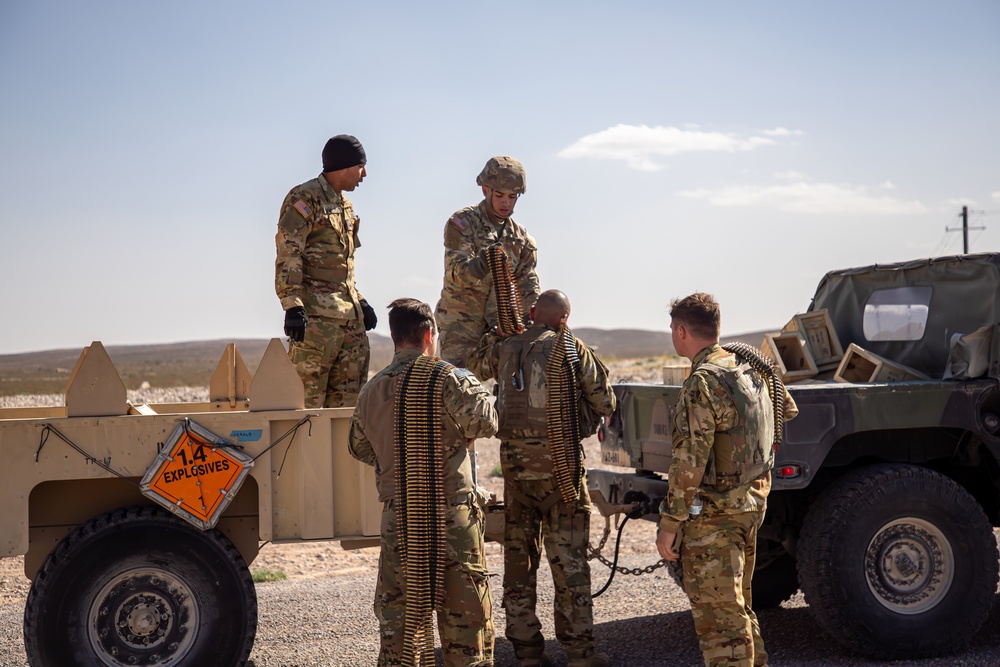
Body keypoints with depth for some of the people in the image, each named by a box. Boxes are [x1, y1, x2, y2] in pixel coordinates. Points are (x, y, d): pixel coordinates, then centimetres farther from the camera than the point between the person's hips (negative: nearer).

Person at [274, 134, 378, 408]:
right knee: (307, 394, -8)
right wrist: (292, 306, -22)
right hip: (315, 313, -9)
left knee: (350, 393, 8)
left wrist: (360, 302, 22)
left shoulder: (345, 204, 21)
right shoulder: (304, 199, -6)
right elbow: (287, 257, -14)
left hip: (349, 313, 9)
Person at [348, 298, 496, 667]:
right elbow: (484, 422, -17)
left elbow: (358, 447, 18)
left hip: (397, 517, 4)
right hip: (452, 517, -4)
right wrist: (476, 389, 2)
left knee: (397, 611, 12)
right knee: (464, 611, 6)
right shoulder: (447, 378, -9)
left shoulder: (372, 389, 7)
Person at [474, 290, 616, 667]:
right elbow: (605, 403, 4)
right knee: (568, 558, 1)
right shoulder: (572, 350, -3)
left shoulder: (504, 349, 5)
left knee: (518, 556, 11)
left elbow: (475, 363, 25)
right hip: (560, 465, -3)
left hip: (515, 464, 3)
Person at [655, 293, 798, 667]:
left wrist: (669, 525, -17)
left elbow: (689, 463, -22)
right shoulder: (748, 367, 7)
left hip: (713, 513, -9)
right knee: (737, 604, 21)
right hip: (750, 501, 9)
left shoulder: (703, 383, -20)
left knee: (717, 615, -2)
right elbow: (788, 410, 25)